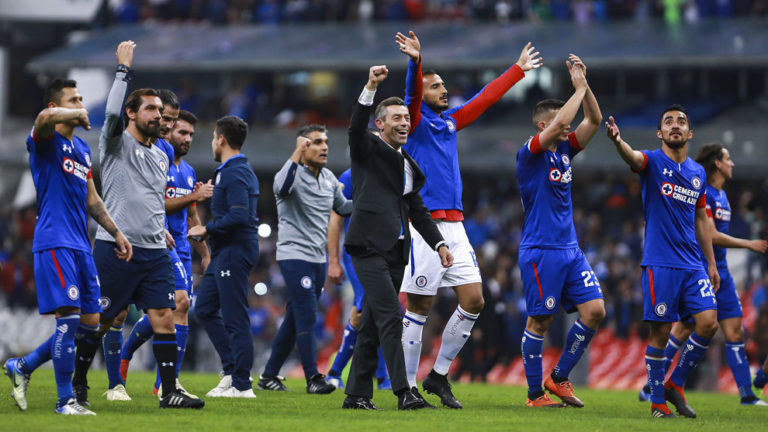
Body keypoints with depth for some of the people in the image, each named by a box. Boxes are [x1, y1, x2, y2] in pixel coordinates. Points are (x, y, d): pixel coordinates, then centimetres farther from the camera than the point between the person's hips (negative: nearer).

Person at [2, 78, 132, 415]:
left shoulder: (82, 148, 21)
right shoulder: (46, 140, -5)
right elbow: (46, 118, -31)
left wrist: (116, 233, 26)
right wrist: (79, 116, -14)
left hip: (80, 244, 9)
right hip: (54, 241, -9)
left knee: (90, 321, 7)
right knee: (69, 317, -14)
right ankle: (65, 400, -8)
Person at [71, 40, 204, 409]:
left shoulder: (162, 157, 19)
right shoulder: (116, 143, -2)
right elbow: (113, 112, -22)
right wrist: (124, 69, -17)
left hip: (155, 251, 6)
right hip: (115, 248, -6)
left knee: (164, 319, -3)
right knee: (100, 321, 0)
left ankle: (170, 392, -4)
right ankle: (78, 381, 18)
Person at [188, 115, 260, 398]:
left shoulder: (235, 173, -15)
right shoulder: (237, 170, 17)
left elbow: (239, 216, -25)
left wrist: (207, 229, -15)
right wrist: (207, 232, 15)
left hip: (234, 252, -11)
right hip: (225, 252, 11)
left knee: (235, 317, -8)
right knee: (204, 309, 14)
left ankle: (241, 384, -7)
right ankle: (232, 369, 14)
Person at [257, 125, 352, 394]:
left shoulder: (329, 178, 12)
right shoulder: (293, 172, -12)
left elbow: (343, 207, 25)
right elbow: (282, 188, -35)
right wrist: (298, 153, -37)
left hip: (318, 258, 8)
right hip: (294, 255, -8)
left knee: (294, 319, 10)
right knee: (306, 317, -12)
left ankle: (269, 375, 17)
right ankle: (313, 378, -10)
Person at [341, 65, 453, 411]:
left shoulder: (408, 165, 21)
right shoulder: (368, 149, 2)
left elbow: (417, 210, 24)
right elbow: (356, 126, -19)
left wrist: (438, 243, 13)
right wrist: (371, 87, -32)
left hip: (395, 252, 7)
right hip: (370, 247, -7)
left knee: (373, 324, 8)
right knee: (390, 317, -16)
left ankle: (357, 394, 13)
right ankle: (404, 393, -22)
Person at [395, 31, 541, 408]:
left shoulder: (450, 121, 17)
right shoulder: (416, 121, -2)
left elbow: (487, 97, 28)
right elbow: (412, 93, -22)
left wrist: (518, 69, 35)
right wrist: (415, 61, -40)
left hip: (454, 226, 7)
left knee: (473, 301, 2)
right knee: (419, 308, -4)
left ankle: (438, 375, 14)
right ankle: (408, 387, 2)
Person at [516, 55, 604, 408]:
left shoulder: (564, 150, 13)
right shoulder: (530, 153, -9)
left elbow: (594, 120, 11)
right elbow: (561, 123, -23)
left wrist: (584, 84, 0)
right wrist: (579, 88, -13)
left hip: (570, 249, 7)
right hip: (540, 251, -7)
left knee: (594, 309, -3)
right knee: (539, 321, -3)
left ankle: (559, 378, 9)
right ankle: (535, 394, 6)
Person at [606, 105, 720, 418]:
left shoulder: (698, 173, 14)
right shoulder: (653, 162, -1)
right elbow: (632, 157, -25)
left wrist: (711, 263, 19)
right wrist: (617, 141, -49)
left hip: (693, 264, 5)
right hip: (659, 263, -5)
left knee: (708, 323, -8)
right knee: (661, 332, -5)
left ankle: (675, 384, 9)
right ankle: (658, 402, 5)